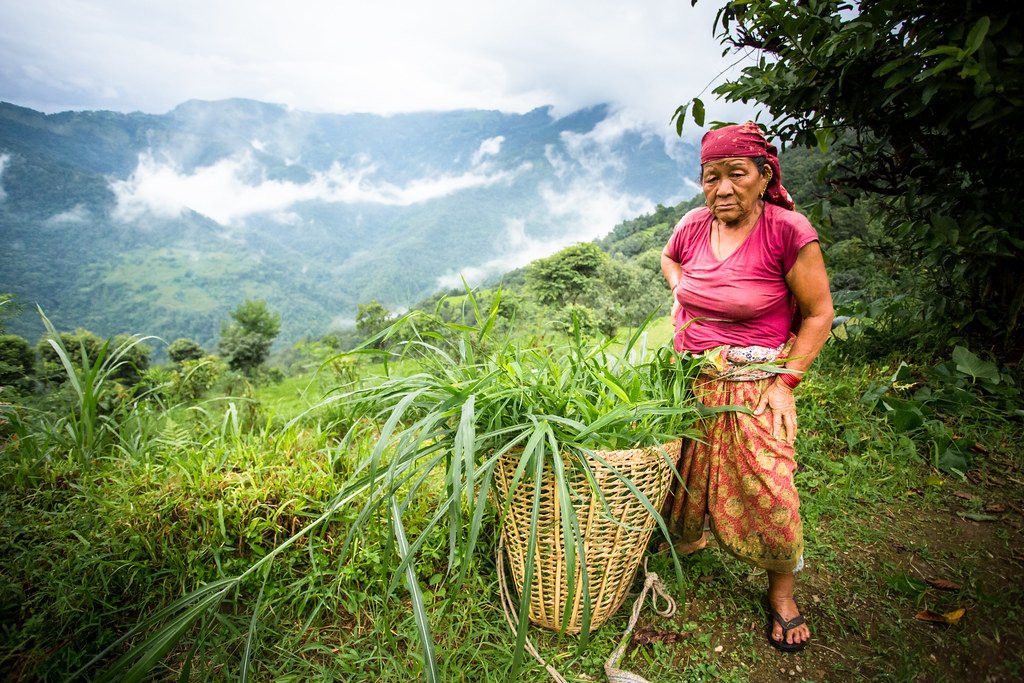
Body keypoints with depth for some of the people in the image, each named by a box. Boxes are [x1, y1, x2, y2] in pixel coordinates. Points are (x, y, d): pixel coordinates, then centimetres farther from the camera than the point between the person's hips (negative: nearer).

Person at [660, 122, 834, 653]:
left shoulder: (787, 231, -15)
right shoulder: (694, 225, -2)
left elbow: (818, 314, -8)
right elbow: (668, 257, 23)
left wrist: (785, 381, -12)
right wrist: (680, 291, 5)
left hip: (755, 384, -4)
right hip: (689, 377, 5)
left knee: (767, 489, -3)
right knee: (682, 470, 16)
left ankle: (781, 592, 25)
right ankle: (688, 536, 48)